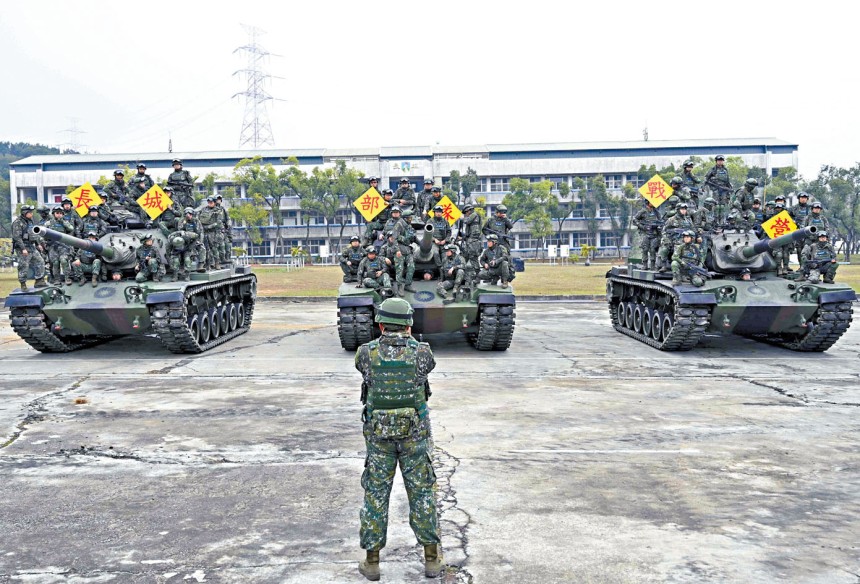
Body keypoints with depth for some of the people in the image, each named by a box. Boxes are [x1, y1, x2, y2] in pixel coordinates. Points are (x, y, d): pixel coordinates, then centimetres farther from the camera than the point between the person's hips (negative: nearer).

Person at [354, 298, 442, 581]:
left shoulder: (366, 352, -9)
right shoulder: (421, 352, -10)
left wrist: (385, 339, 29)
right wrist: (409, 338, 27)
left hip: (378, 435, 0)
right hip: (415, 433, 0)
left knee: (376, 494, 12)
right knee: (421, 494, 12)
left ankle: (371, 561, 19)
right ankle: (432, 559, 20)